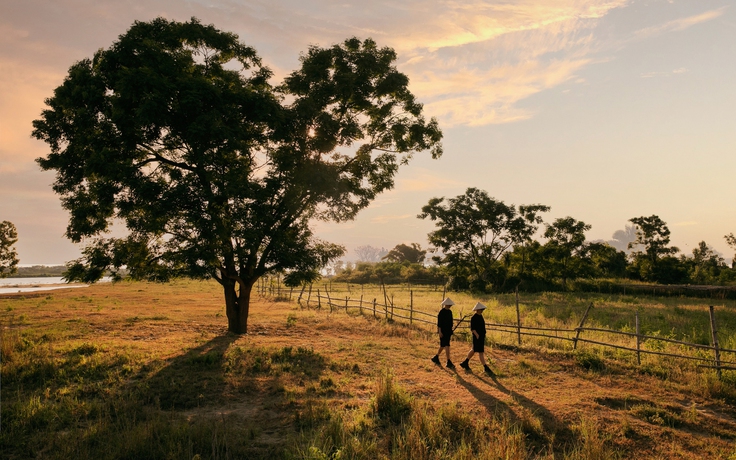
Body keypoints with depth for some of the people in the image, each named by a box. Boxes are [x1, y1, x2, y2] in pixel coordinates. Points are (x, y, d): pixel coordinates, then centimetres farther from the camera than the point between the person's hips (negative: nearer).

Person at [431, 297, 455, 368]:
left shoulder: (450, 312, 11)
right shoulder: (441, 312, -13)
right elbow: (439, 323, -15)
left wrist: (451, 331, 19)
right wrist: (440, 332, -18)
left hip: (448, 331, 8)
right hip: (443, 332, -8)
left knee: (443, 346, 15)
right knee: (447, 346, -9)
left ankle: (436, 357, 31)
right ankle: (448, 362, -6)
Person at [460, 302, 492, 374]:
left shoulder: (480, 316, 11)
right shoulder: (474, 318, -17)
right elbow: (472, 328, -21)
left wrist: (483, 335, 24)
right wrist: (477, 335, -32)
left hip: (482, 337, 10)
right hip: (477, 337, -10)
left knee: (473, 350, 17)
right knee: (480, 352, -3)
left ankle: (465, 363, 29)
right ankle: (485, 368, 1)